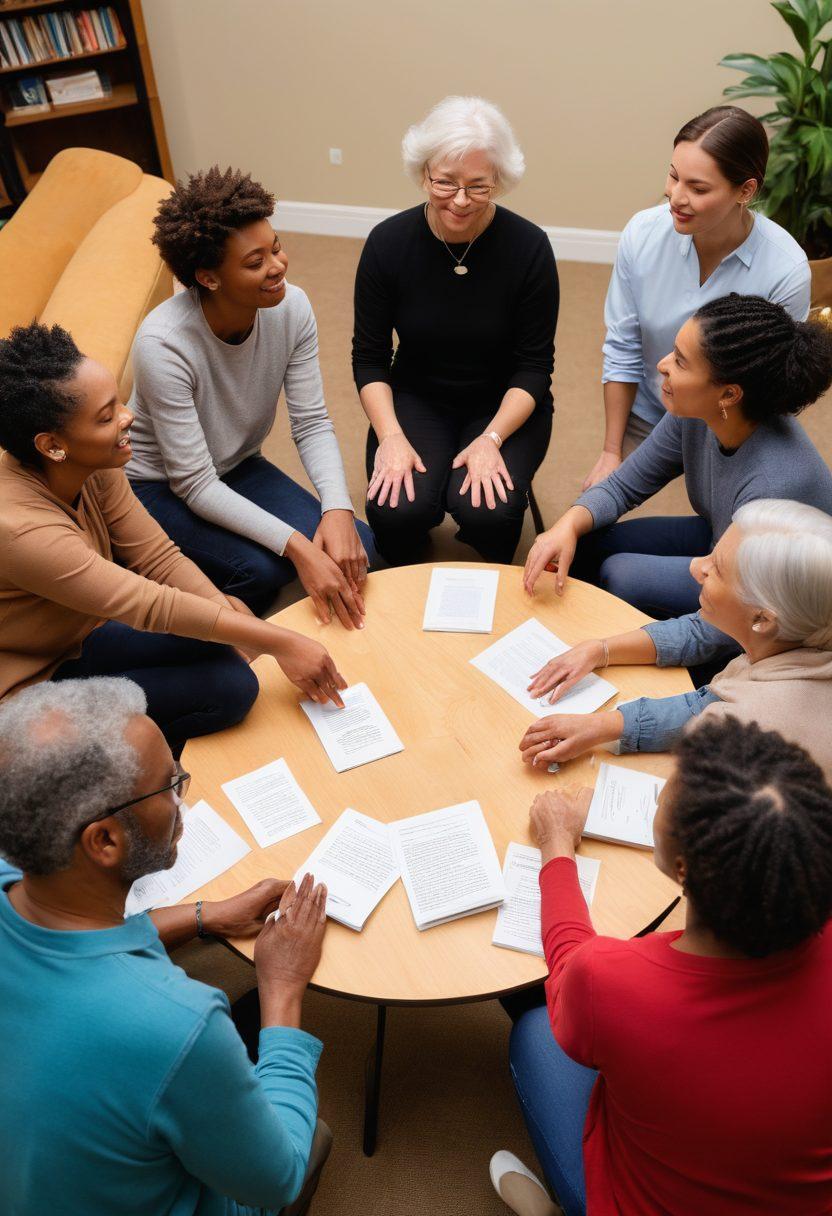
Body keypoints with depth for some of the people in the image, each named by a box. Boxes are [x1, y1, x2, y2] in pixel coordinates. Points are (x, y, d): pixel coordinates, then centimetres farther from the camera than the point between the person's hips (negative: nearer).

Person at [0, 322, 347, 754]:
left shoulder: (92, 468, -12)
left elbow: (158, 558, -9)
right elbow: (150, 605, -33)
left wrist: (245, 626, -23)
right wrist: (281, 642, -30)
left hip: (75, 635, 7)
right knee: (229, 689, -16)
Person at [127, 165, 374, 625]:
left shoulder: (291, 307, -17)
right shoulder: (163, 342, -32)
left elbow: (312, 423, -12)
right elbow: (195, 485, -29)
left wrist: (338, 509, -30)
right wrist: (296, 546, -39)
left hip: (237, 467, 5)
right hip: (158, 486, -5)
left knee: (355, 550, -13)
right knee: (260, 567, -31)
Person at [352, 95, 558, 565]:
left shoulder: (529, 246, -14)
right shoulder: (388, 241, -10)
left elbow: (534, 366, -9)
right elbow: (369, 356, -3)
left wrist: (491, 439, -23)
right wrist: (390, 436, -18)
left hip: (505, 405, -1)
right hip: (417, 399, 1)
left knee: (486, 511, -28)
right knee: (397, 510, -26)